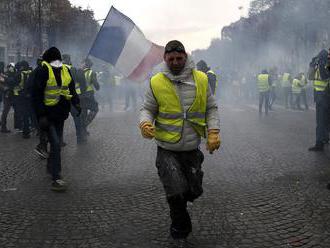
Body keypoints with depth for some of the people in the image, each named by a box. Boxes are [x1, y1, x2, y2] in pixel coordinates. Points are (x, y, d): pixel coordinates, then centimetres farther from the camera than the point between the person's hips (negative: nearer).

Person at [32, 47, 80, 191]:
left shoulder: (65, 70, 9)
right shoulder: (43, 71, -11)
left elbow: (71, 89, 18)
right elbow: (37, 94, -14)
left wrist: (76, 102, 2)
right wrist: (41, 115, -19)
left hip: (60, 114, 6)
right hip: (48, 114, -6)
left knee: (56, 143, 16)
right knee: (56, 144, -12)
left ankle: (51, 167, 38)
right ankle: (56, 178, -9)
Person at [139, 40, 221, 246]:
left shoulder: (201, 79, 1)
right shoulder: (156, 82, -4)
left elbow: (211, 108, 7)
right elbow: (147, 109, 4)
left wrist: (213, 132, -5)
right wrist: (145, 123, -18)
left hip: (192, 149, 3)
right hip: (167, 150, -2)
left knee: (194, 192, 11)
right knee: (176, 194, -9)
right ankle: (181, 232, 18)